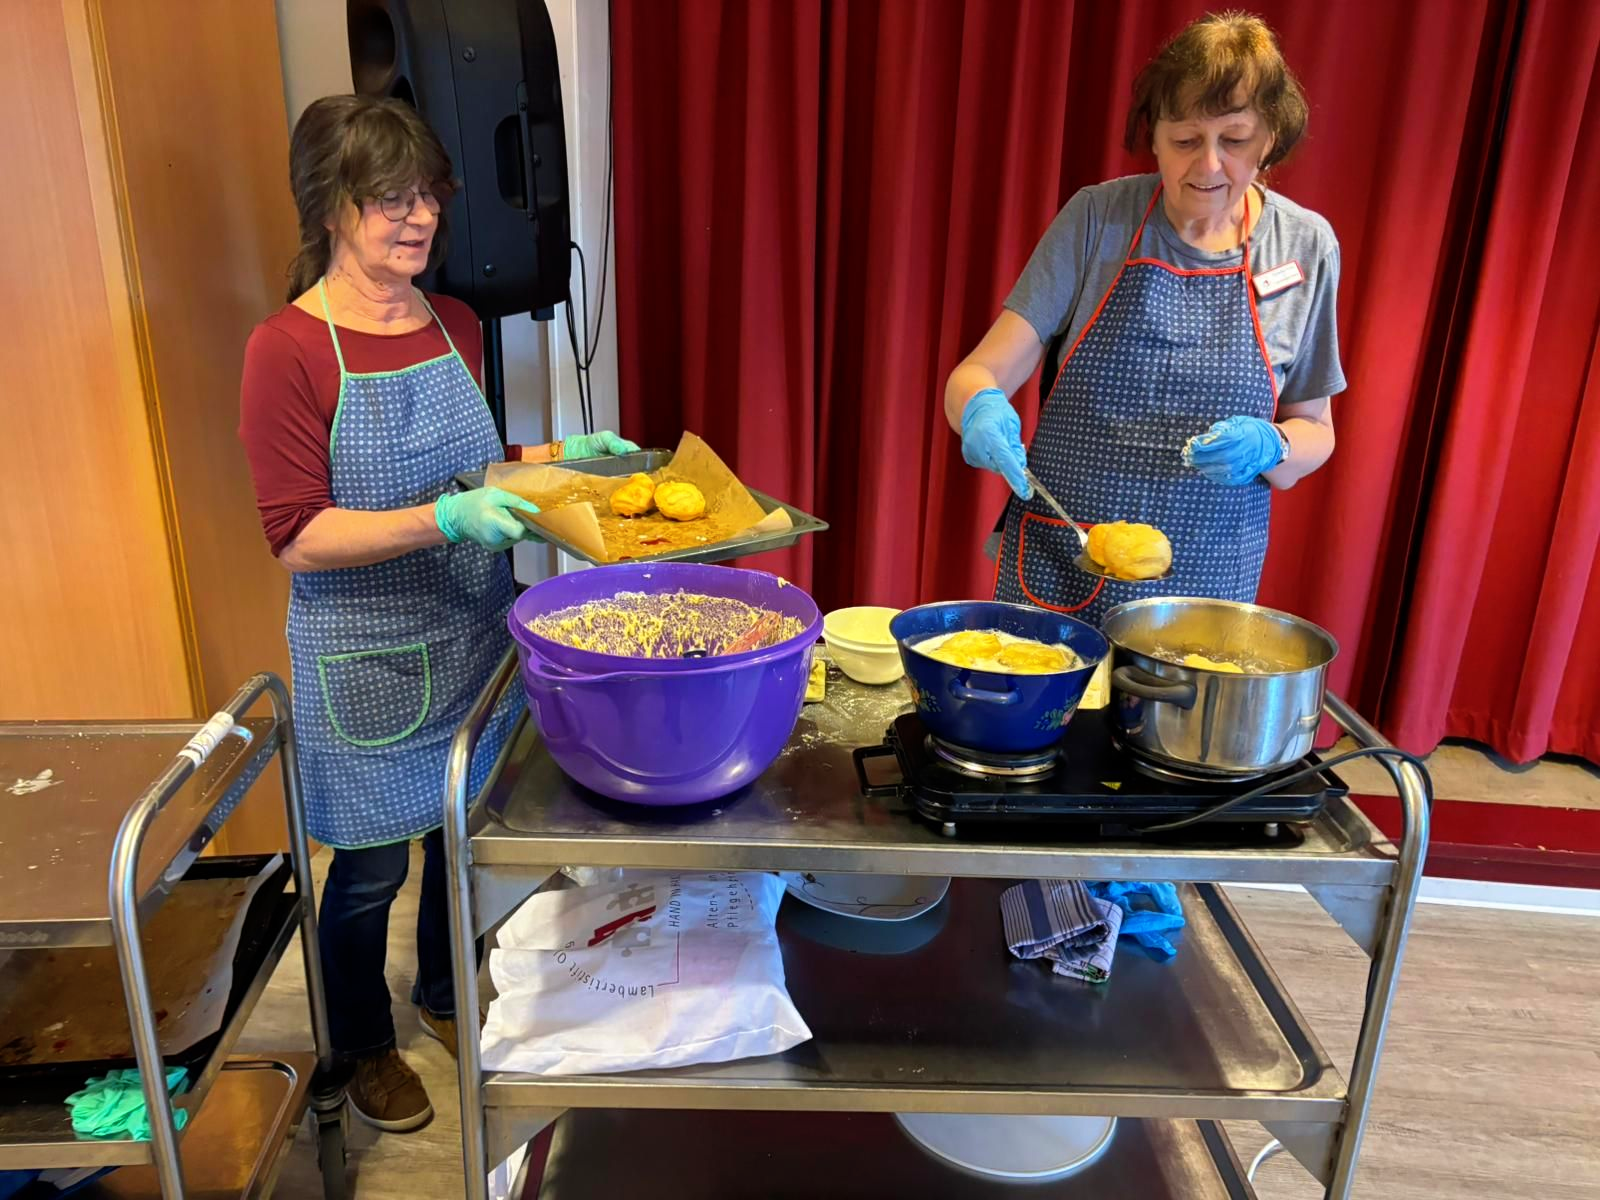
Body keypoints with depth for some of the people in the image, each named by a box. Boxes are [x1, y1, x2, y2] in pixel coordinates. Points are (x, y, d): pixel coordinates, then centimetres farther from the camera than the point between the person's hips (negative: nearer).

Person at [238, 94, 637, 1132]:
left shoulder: (455, 326, 3)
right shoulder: (288, 350, -16)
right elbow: (299, 537, -19)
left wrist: (553, 455, 1)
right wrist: (445, 519, -30)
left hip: (473, 634, 6)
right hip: (367, 662, -5)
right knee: (370, 869, 12)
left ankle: (445, 996, 48)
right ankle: (365, 1046, 39)